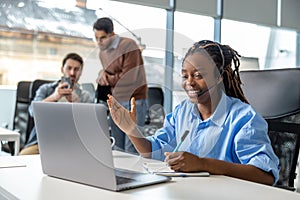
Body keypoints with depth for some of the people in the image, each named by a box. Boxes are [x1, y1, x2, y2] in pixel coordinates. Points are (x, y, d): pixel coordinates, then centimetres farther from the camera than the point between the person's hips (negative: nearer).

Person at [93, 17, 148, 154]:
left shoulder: (128, 45, -12)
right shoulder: (102, 52, 11)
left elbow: (129, 78, -18)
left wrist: (107, 79, -7)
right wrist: (102, 73, -3)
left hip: (133, 100, -7)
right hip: (115, 102, 7)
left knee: (131, 150, -8)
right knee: (117, 148, 10)